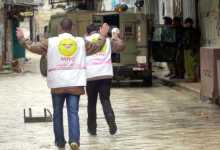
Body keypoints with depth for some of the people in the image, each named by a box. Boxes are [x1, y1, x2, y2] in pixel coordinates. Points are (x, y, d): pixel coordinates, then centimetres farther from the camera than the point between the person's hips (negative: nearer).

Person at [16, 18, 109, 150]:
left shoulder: (51, 42, 1)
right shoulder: (81, 42, 7)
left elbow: (32, 47, 3)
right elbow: (97, 47, 19)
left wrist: (22, 39, 20)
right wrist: (103, 36, 36)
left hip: (57, 84, 0)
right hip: (75, 83, 1)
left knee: (58, 113, 12)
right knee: (73, 112, -2)